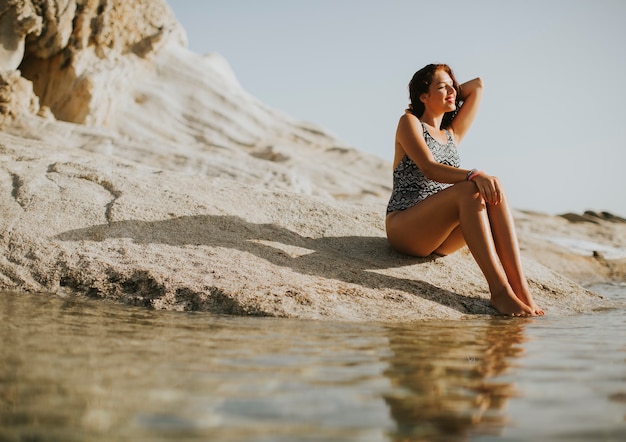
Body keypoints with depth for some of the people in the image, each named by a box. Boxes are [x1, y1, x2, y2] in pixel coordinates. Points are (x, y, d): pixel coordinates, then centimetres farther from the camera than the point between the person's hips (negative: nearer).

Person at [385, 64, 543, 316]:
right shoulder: (409, 122, 1)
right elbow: (429, 169, -17)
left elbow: (477, 86, 27)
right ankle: (499, 291, -40)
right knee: (469, 190, -32)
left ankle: (519, 287, -34)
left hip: (440, 238, 6)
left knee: (493, 191, -23)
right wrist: (474, 176, -32)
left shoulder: (452, 134, 21)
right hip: (404, 228, -6)